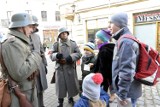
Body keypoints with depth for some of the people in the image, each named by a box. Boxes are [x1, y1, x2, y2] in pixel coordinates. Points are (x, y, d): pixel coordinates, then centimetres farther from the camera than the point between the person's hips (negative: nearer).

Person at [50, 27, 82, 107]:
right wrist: (56, 55, -20)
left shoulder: (73, 43, 4)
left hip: (70, 67, 1)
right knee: (60, 85, 7)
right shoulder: (56, 44, 3)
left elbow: (79, 54, 0)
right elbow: (51, 55, 3)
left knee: (71, 83, 12)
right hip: (60, 68, 0)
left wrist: (71, 57, -17)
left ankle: (71, 98, 37)